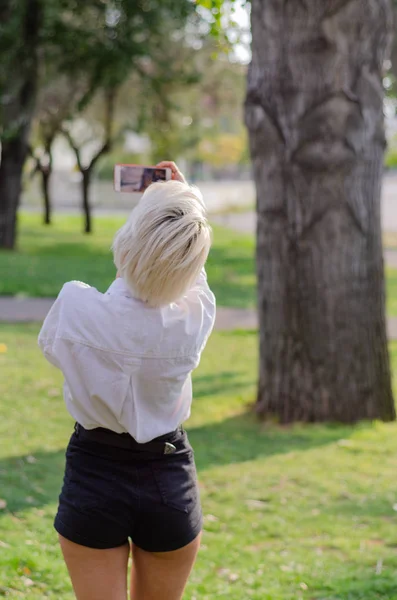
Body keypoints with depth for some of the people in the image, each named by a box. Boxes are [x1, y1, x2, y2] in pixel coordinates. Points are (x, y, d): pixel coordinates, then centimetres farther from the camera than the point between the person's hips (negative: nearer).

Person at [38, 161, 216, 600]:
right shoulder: (195, 317, -16)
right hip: (169, 482, 2)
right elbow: (190, 277, 9)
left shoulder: (79, 306, -21)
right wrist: (186, 200, 21)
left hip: (94, 477, -1)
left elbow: (50, 344, 4)